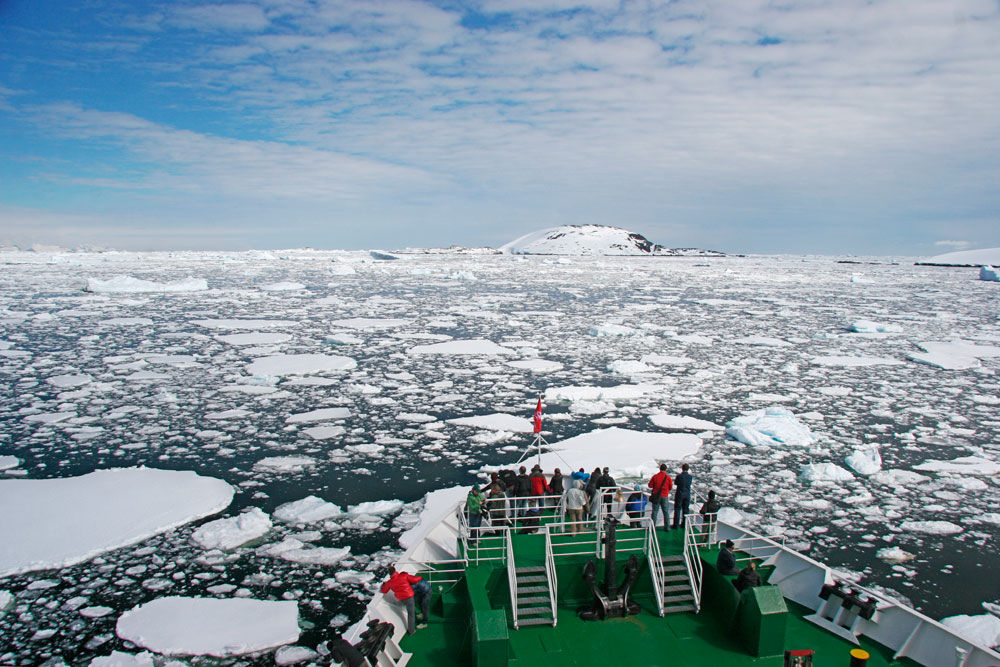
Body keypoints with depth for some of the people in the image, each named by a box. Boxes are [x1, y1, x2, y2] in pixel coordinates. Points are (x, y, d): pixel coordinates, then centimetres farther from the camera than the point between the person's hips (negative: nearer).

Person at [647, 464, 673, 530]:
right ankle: (667, 527, 10)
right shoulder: (668, 477, -8)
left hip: (656, 496, 0)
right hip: (664, 497, 0)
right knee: (665, 512, 10)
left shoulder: (655, 476, -7)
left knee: (655, 511, 6)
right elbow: (671, 487, 1)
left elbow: (650, 485, -3)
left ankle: (653, 526, 5)